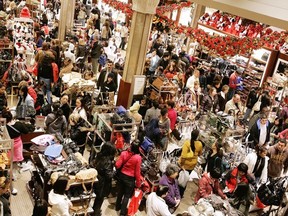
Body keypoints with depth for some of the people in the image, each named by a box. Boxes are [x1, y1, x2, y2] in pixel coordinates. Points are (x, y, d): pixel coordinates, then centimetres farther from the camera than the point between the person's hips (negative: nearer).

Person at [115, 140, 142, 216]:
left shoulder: (124, 153, -15)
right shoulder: (138, 158, -22)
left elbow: (117, 165, -12)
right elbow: (137, 172, -15)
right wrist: (138, 183, -2)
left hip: (122, 175, 4)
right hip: (130, 178, -4)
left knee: (120, 192, 26)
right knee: (127, 195, 16)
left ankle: (118, 206, 47)